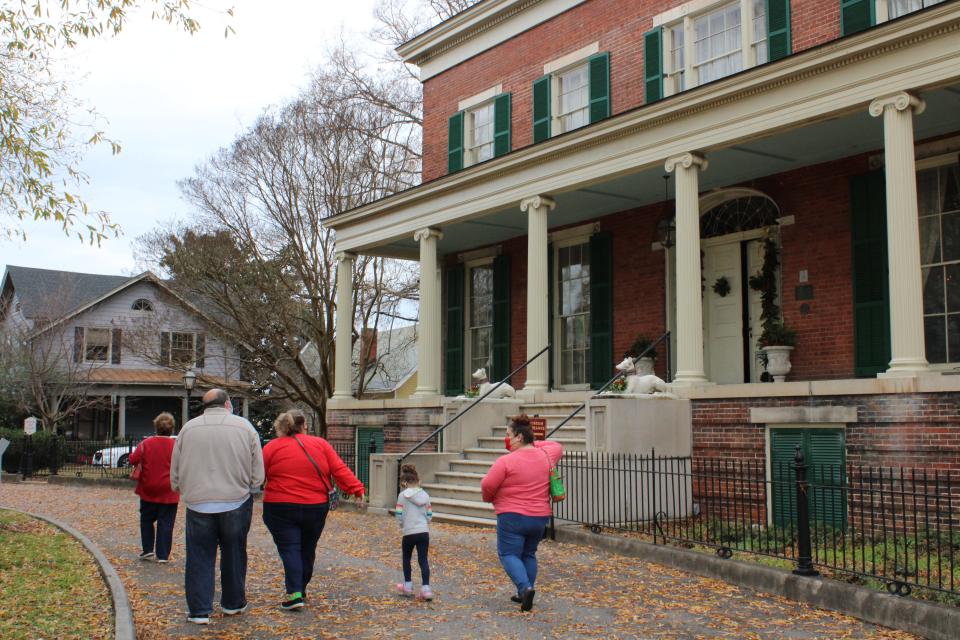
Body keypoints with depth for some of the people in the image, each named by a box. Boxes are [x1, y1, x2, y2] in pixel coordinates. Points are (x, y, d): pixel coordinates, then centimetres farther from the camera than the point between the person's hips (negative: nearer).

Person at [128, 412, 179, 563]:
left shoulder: (145, 444, -5)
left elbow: (133, 460, -5)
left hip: (148, 491, 1)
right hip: (168, 493, -1)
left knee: (146, 521, 19)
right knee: (165, 524, 3)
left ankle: (147, 549, 14)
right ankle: (162, 555, 3)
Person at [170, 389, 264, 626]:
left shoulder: (188, 428, 1)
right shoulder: (245, 427, -2)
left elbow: (175, 474, 6)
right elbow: (258, 475, -1)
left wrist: (185, 491, 22)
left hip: (198, 504, 0)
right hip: (236, 502, 0)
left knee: (199, 558, 8)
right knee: (234, 555, 14)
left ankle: (199, 610, 9)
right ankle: (233, 603, 26)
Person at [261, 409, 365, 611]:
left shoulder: (271, 447, -1)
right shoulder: (320, 444, 3)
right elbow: (340, 470, -2)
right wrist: (357, 489, -1)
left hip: (281, 508, -2)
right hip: (315, 508, 3)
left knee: (289, 549, -1)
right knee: (307, 549, 17)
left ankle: (294, 593, -15)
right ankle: (301, 589, 28)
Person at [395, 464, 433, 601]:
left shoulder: (403, 495, -6)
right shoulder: (425, 495, 6)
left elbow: (399, 515, -8)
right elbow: (429, 516, 8)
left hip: (409, 532, -3)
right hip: (424, 532, 3)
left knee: (406, 559, 17)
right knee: (423, 560, 3)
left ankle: (408, 586, 25)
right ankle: (426, 588, -5)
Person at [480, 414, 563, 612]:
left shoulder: (506, 461, -15)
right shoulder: (546, 456, 3)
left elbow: (487, 485, -13)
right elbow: (557, 447, 26)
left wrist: (489, 498, 9)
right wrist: (534, 444, 16)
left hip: (512, 516, -6)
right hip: (540, 517, 6)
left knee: (508, 554, 2)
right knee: (528, 554, 20)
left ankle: (525, 587, -19)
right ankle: (525, 594, 21)